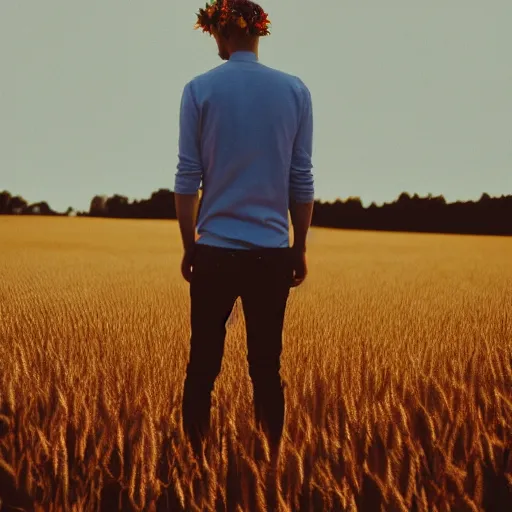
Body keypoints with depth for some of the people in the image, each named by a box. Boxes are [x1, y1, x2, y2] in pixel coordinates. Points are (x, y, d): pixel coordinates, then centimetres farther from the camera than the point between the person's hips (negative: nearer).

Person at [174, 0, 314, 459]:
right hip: (272, 253, 1)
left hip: (215, 249, -1)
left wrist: (189, 246, 7)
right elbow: (302, 180, 2)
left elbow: (187, 179, -3)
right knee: (266, 367, 10)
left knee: (203, 366, 9)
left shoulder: (200, 90, -4)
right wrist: (300, 250, 11)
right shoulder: (295, 91, 1)